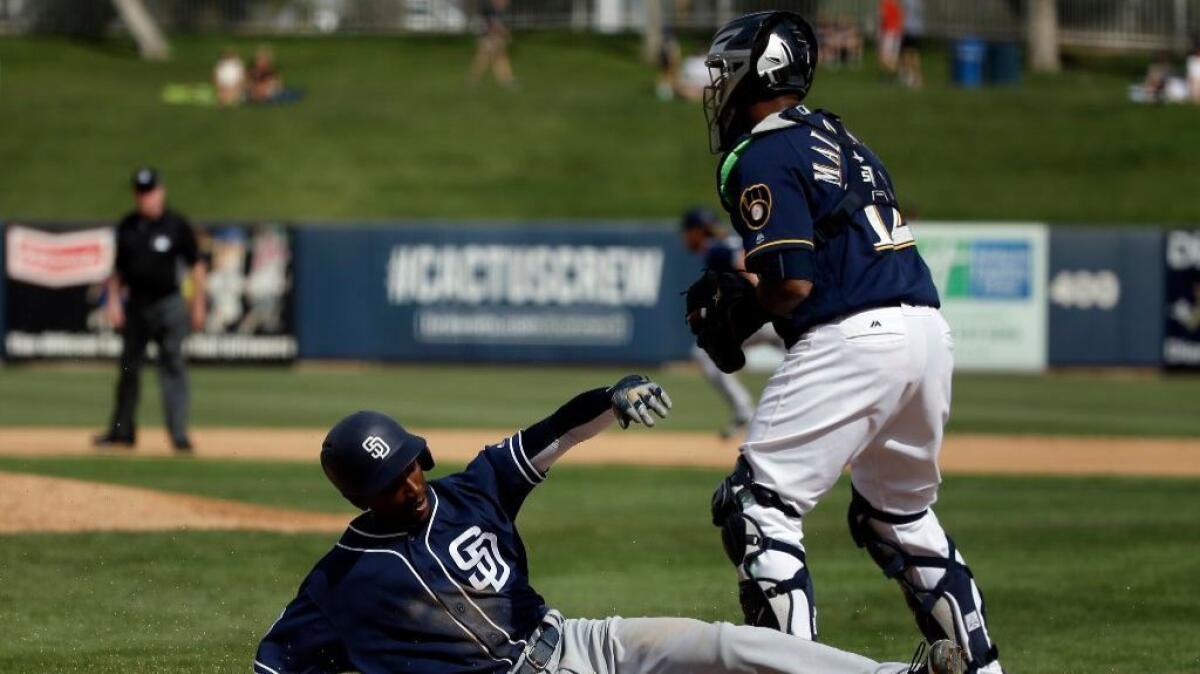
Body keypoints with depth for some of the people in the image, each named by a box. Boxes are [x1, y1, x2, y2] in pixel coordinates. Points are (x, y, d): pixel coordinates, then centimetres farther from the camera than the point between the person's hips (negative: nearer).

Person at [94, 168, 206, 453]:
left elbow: (195, 266, -1)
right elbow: (117, 268, 13)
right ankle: (122, 430, 21)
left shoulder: (176, 225, -4)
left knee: (172, 366, -8)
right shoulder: (127, 226, 7)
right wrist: (113, 301, 3)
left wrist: (198, 306, -5)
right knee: (129, 367, 11)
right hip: (135, 305, 4)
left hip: (168, 304, -4)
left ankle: (179, 433, -10)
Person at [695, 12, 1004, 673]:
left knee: (758, 506, -5)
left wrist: (734, 312, 5)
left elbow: (793, 283, -14)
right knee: (899, 513, 25)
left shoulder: (759, 158, -6)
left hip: (853, 341, -9)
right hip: (927, 326, 9)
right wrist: (742, 300, 16)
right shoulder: (840, 139, 22)